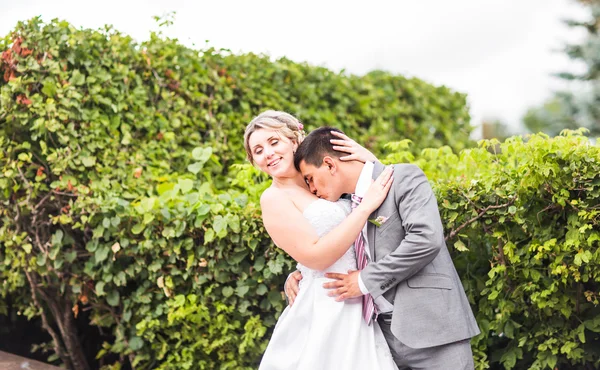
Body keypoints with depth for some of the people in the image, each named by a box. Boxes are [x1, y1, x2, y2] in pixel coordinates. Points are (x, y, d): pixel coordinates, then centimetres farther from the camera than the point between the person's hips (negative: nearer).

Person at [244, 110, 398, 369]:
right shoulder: (274, 198, -7)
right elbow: (315, 257, -17)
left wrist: (369, 158, 1)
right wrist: (367, 205, -15)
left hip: (358, 309, 6)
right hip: (325, 312, -6)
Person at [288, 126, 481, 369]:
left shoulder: (404, 177, -6)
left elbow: (427, 238, -21)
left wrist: (366, 280, -13)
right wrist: (299, 276, 7)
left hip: (430, 325, -7)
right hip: (385, 332, 7)